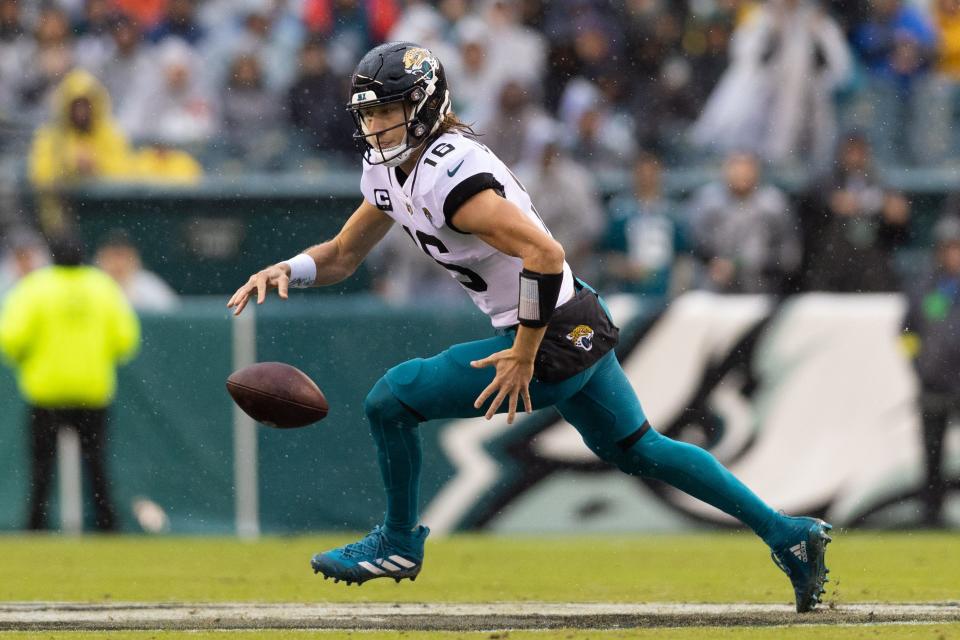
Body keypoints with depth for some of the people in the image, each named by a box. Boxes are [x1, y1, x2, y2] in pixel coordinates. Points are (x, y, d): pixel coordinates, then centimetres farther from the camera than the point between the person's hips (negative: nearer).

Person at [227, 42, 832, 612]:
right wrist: (287, 271, -4)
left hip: (553, 338, -10)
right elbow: (343, 255, 16)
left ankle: (399, 543, 14)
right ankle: (785, 533, 29)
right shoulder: (389, 171, 6)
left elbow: (545, 255, -32)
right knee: (637, 450, 24)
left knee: (391, 398, -6)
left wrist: (524, 355, -26)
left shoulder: (448, 176, -25)